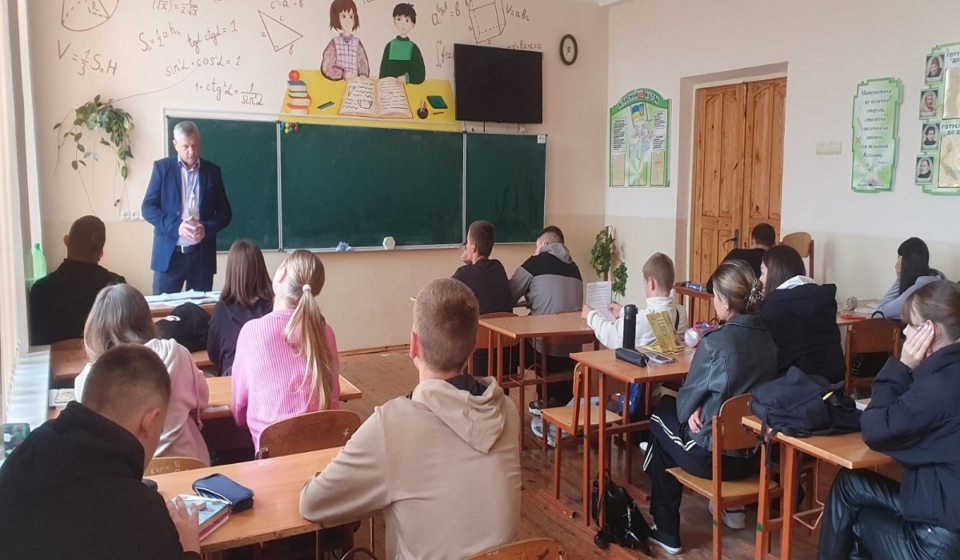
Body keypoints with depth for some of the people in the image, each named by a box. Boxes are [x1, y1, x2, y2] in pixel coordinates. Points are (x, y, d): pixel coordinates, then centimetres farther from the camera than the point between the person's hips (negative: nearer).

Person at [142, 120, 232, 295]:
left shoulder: (212, 171, 8)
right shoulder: (162, 167, 4)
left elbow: (225, 213, 7)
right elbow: (148, 207, -1)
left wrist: (207, 228, -13)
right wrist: (175, 226, -17)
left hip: (202, 254, 1)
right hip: (169, 254, -1)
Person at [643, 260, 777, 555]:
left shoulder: (715, 341, -19)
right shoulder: (768, 339, 0)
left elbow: (688, 396, -8)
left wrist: (694, 411, 12)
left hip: (713, 456, -6)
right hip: (753, 454, 6)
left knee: (661, 418, 21)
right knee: (672, 408, 29)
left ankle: (666, 531, 27)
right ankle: (731, 505, 35)